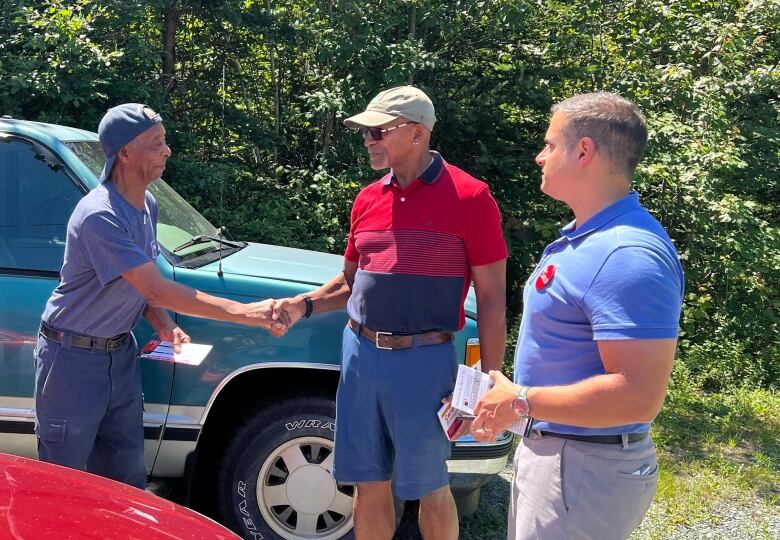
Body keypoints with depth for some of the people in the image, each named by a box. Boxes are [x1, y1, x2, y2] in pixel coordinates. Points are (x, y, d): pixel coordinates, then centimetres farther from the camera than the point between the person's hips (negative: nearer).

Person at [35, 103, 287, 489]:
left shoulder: (147, 206, 2)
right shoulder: (99, 215, -27)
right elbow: (156, 290, -31)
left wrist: (163, 324, -7)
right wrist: (243, 312, -32)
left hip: (120, 352, 8)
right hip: (74, 357, -8)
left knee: (127, 475, 16)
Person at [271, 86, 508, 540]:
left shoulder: (469, 197, -9)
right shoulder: (368, 199, 7)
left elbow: (492, 299, -7)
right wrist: (305, 305, 0)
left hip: (423, 360, -5)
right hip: (360, 354, 5)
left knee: (429, 487, 10)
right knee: (369, 484, 14)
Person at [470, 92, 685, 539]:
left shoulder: (629, 256, -26)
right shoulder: (583, 235, 8)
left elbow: (639, 396, -31)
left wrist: (521, 401, -22)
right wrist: (498, 403, 10)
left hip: (586, 469, -10)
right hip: (549, 447, 10)